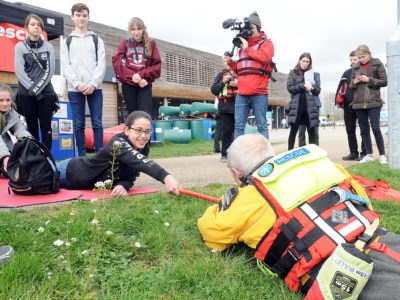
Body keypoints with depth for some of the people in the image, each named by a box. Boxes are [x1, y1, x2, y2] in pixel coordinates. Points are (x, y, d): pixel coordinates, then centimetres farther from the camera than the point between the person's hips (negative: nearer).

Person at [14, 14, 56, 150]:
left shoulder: (48, 47, 9)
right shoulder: (20, 46, 8)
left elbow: (50, 70, -1)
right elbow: (19, 70, -2)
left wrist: (37, 88, -12)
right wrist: (32, 88, -13)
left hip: (46, 93, 0)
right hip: (26, 94, 0)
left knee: (46, 127, -1)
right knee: (32, 126, 2)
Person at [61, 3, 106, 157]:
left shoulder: (97, 40, 14)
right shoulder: (67, 41, 15)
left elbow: (101, 64, 3)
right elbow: (65, 67, 5)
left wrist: (93, 84, -11)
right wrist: (77, 84, -11)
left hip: (94, 88, -1)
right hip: (74, 89, 1)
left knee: (97, 122, -3)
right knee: (78, 124, 2)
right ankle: (81, 156, 8)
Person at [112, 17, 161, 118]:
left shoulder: (151, 43, 8)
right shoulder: (125, 43, 10)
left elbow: (157, 65, 1)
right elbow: (117, 63, -2)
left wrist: (141, 74, -14)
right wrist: (133, 76, -15)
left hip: (145, 84, -1)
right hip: (128, 84, 1)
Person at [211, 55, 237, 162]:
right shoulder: (220, 75, 17)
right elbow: (214, 90, 10)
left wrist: (239, 84, -10)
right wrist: (223, 82, -2)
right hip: (225, 106, 0)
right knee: (227, 130, -5)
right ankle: (225, 154, 2)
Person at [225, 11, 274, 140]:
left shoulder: (266, 43, 9)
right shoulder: (243, 46, 23)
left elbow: (264, 57, -14)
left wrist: (247, 49, -4)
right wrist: (231, 62, 9)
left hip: (259, 94, -5)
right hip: (242, 94, 5)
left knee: (262, 126, -1)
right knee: (238, 126, 2)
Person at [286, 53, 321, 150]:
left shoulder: (314, 74, 15)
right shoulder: (293, 73, 11)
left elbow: (318, 91, 10)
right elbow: (290, 88, -1)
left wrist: (311, 86, -11)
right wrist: (304, 85, -12)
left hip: (310, 105, 2)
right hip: (296, 105, -2)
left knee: (312, 132, 1)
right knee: (293, 131, -4)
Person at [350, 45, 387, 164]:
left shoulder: (377, 64, 3)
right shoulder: (356, 67, 13)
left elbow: (384, 81, -2)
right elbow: (351, 85, 19)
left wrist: (369, 80, -11)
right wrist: (355, 82, -3)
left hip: (373, 102, -4)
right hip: (359, 103, 4)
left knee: (376, 128, -8)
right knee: (364, 130, 7)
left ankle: (382, 155, 2)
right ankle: (369, 155, 17)